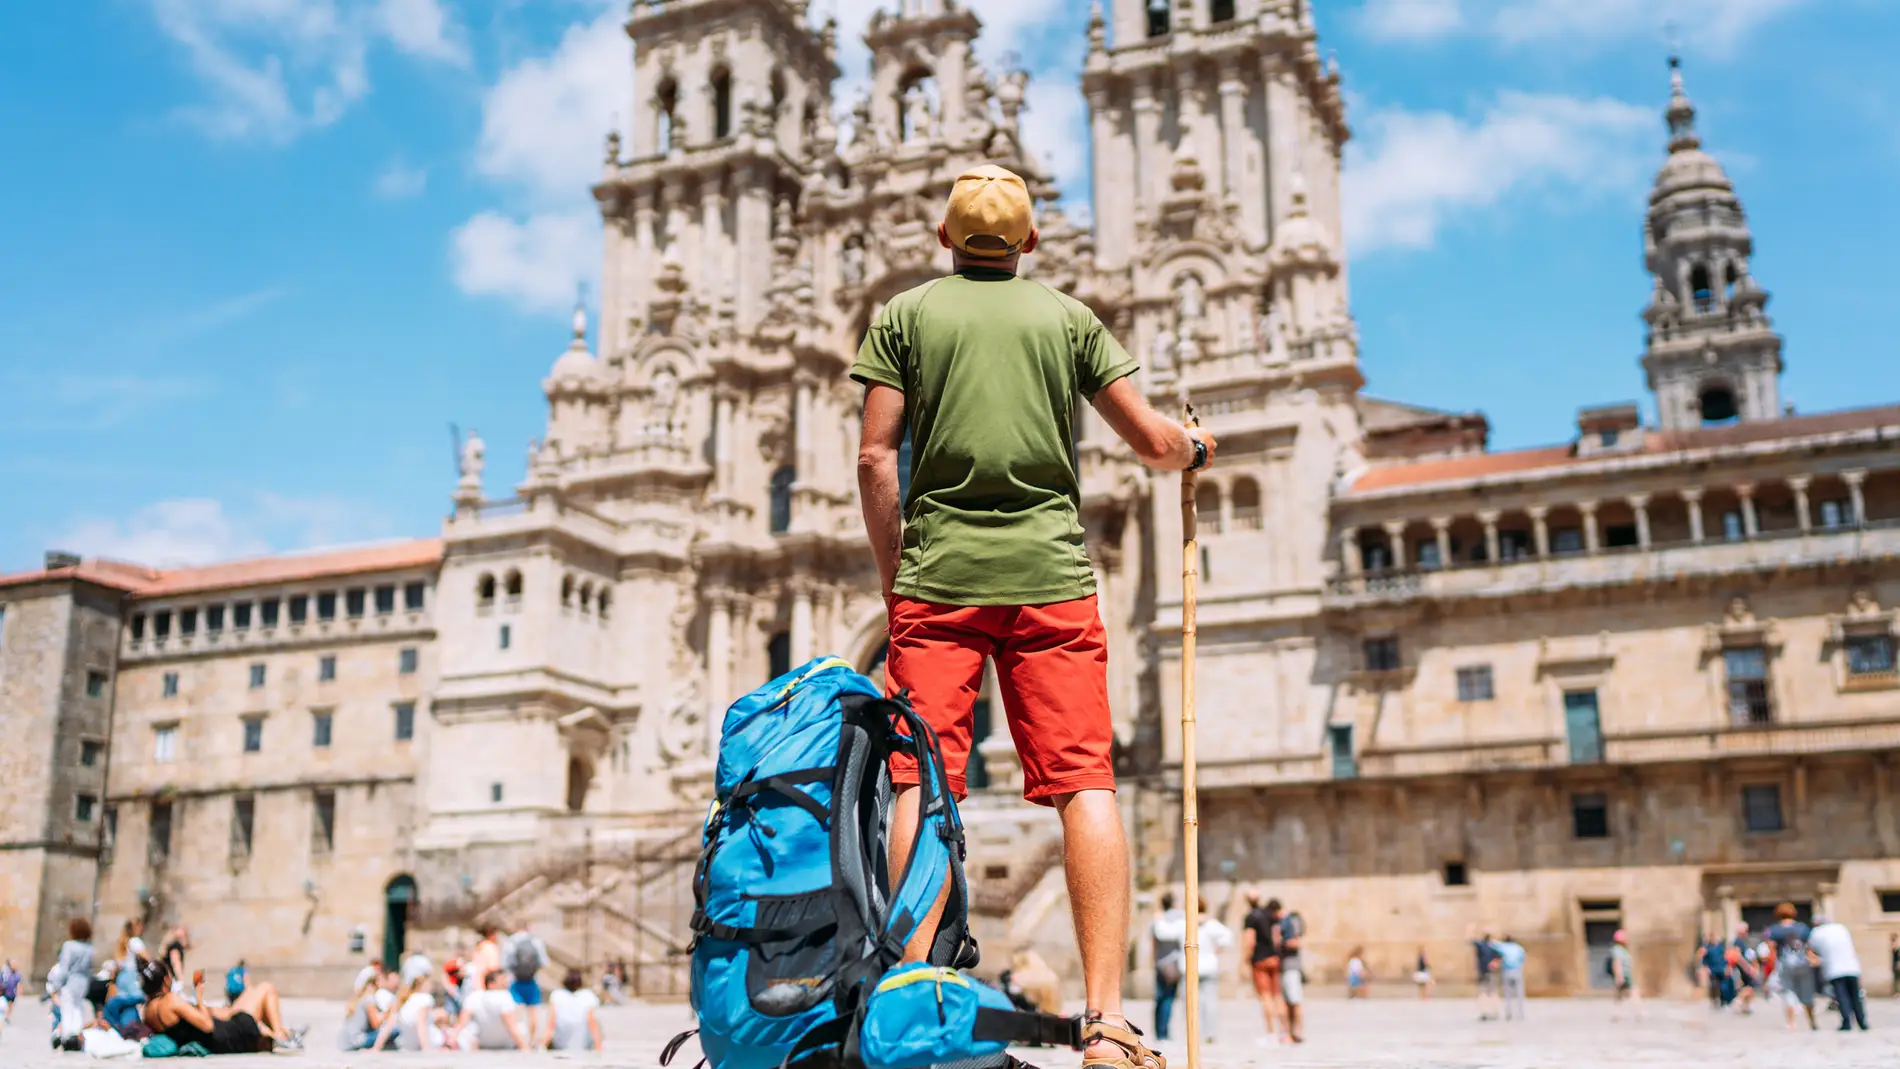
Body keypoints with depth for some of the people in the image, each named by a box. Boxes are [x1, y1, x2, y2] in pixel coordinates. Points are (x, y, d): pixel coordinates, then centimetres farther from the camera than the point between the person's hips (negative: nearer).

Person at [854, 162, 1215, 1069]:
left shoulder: (904, 315, 11)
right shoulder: (1068, 316, 13)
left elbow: (875, 459, 3)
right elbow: (1154, 443, 11)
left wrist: (893, 577, 12)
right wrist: (1196, 446, 33)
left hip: (938, 577, 0)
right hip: (1050, 577, 0)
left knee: (924, 784, -1)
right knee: (1086, 784, -4)